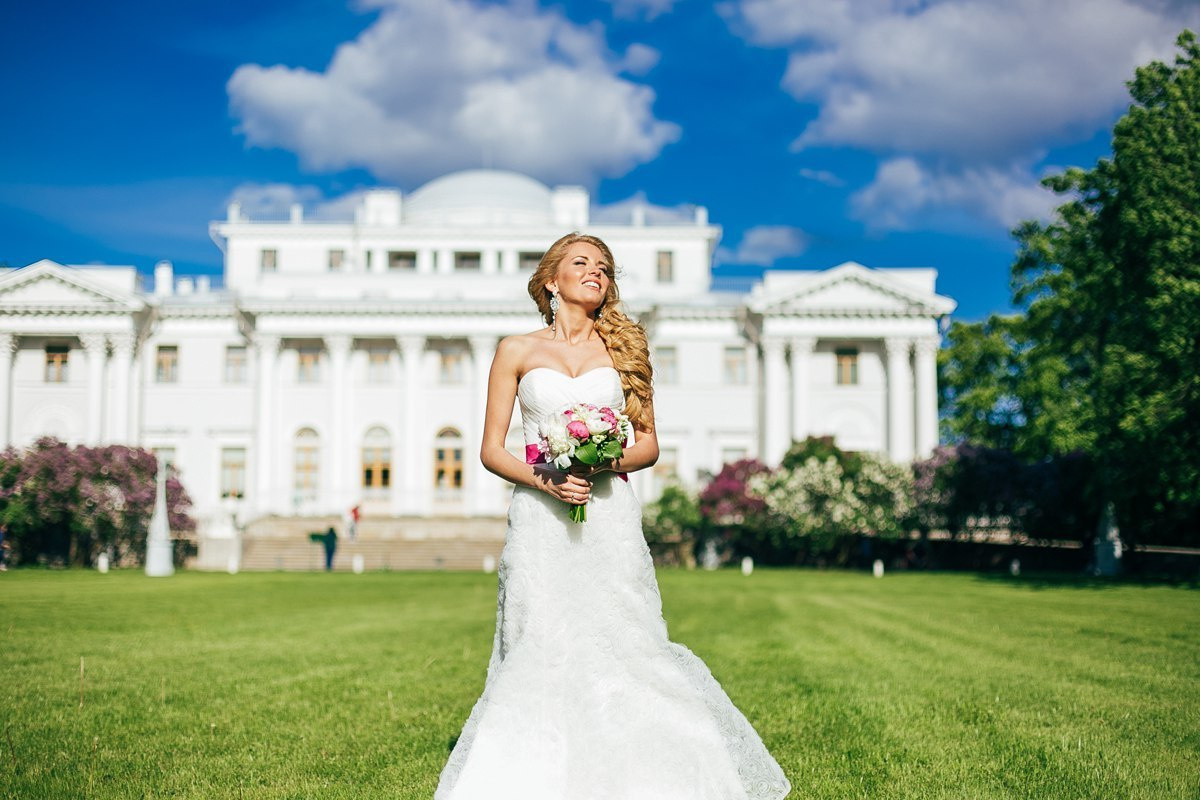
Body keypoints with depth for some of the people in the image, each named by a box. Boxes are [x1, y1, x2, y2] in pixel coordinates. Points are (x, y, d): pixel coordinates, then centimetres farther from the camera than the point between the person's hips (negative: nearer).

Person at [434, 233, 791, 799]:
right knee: (540, 653, -6)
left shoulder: (623, 347, 13)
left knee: (622, 646, -6)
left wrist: (612, 463, -8)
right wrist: (544, 480, -11)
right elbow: (491, 450, 6)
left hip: (610, 517, 1)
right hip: (541, 518, -1)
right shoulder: (517, 351, 9)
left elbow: (649, 444, 13)